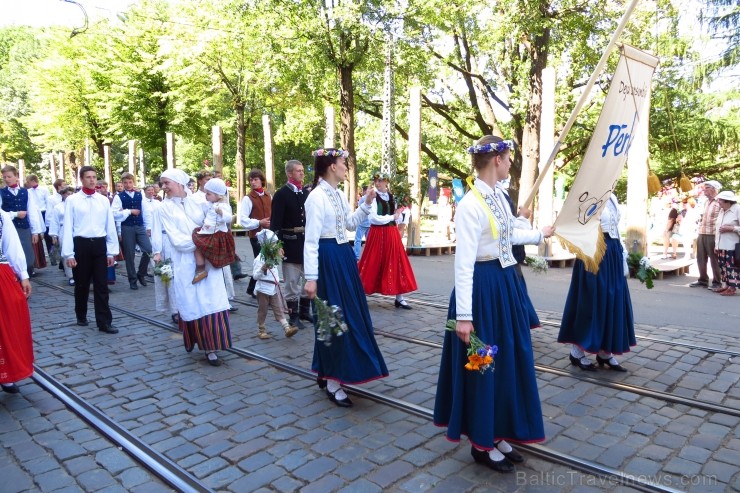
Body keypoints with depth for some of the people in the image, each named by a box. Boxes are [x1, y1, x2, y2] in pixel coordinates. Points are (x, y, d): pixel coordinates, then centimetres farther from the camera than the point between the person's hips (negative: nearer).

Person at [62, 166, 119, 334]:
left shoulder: (104, 200, 6)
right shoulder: (72, 200, -2)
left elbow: (110, 227, 8)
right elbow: (68, 227, -3)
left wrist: (112, 251, 6)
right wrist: (68, 253, -7)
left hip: (99, 245, 2)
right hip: (81, 245, -2)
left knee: (101, 285, 2)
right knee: (81, 284, 12)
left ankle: (104, 322, 6)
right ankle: (81, 316, 32)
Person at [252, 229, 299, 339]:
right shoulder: (259, 259, -16)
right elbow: (255, 276, -23)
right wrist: (263, 269, -34)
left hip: (274, 288, 7)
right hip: (263, 288, -7)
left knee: (279, 310, 3)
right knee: (262, 310, 7)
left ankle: (287, 328, -2)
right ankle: (261, 330, 21)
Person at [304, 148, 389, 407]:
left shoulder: (339, 195, 11)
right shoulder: (317, 197, -15)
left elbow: (350, 223, 23)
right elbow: (311, 240, -18)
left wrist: (366, 204, 11)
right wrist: (311, 277, -20)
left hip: (344, 257, 9)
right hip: (328, 259, -9)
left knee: (350, 314, 14)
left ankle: (327, 373, 30)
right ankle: (332, 383, 12)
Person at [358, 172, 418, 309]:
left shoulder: (392, 197, 11)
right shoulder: (373, 197, -6)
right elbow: (373, 218, -17)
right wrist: (391, 217, -10)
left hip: (392, 234, 5)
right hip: (378, 234, -5)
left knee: (396, 265, 4)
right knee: (373, 266, -3)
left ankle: (399, 298, 9)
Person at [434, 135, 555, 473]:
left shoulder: (499, 196, 8)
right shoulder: (470, 205, -20)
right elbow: (464, 262, -23)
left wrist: (540, 234, 41)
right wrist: (463, 315, -24)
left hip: (505, 284, 10)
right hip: (483, 288, -10)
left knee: (509, 361, 16)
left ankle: (497, 435, 33)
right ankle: (481, 443, 23)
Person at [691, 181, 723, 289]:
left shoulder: (719, 202, -10)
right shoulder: (706, 202, 17)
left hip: (712, 235, -8)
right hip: (701, 234, 8)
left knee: (714, 260, 1)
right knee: (701, 259, 12)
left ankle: (717, 282, 10)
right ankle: (703, 280, 22)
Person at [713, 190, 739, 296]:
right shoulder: (721, 211, 15)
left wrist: (731, 228, -18)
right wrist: (716, 244, 17)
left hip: (731, 247, -8)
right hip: (721, 246, 8)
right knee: (724, 267, 10)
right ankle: (727, 286, 18)